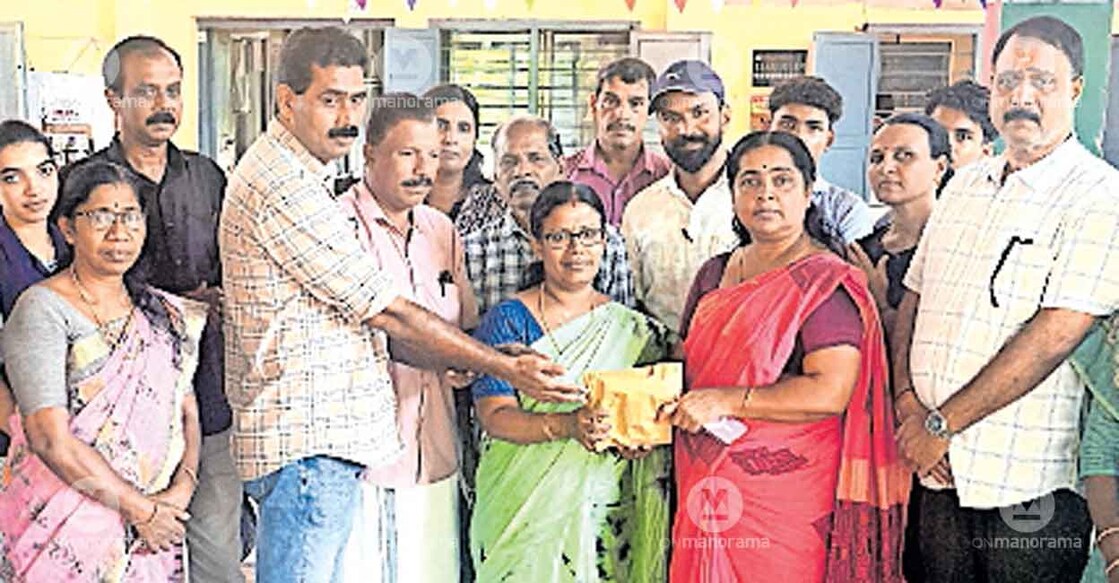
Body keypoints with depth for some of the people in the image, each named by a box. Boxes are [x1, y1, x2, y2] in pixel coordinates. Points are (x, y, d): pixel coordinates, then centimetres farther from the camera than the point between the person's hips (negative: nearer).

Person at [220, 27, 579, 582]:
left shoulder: (299, 178, 18)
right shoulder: (286, 190, -16)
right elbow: (389, 312, -15)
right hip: (306, 445, -10)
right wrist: (506, 368, -10)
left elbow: (356, 319, 16)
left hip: (327, 441, 10)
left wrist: (458, 362, 3)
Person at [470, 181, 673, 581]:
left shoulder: (631, 330, 7)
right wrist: (567, 426, -26)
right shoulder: (508, 320, -1)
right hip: (524, 510, -2)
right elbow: (494, 416, -11)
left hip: (606, 511, 2)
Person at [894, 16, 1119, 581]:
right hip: (939, 474, 5)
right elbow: (913, 299, 12)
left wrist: (942, 424, -15)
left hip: (1032, 487, -5)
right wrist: (907, 403, -4)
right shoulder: (965, 185, 12)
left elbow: (1055, 334, -17)